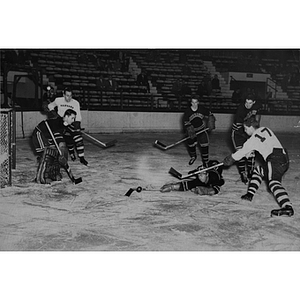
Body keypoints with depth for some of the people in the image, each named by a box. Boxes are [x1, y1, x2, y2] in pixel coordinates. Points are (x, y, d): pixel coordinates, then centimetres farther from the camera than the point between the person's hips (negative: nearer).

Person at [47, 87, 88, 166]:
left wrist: (77, 122, -31)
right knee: (68, 140, -4)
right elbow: (50, 105, 17)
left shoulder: (75, 103, -8)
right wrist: (52, 111, -2)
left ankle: (81, 158, -7)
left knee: (78, 139, -13)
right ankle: (72, 153, 26)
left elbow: (78, 115, -14)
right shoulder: (58, 100, -3)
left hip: (73, 123, 0)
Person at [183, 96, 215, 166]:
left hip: (201, 129, 0)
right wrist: (190, 131, -24)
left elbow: (210, 114, 3)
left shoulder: (202, 109, -12)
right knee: (191, 144, 4)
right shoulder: (187, 111, -13)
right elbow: (186, 123, -12)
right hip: (192, 130, 1)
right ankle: (193, 157, 35)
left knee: (204, 144, -9)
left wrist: (211, 124, -7)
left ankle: (205, 161, 3)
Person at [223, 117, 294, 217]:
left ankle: (287, 207, -46)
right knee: (258, 170, 26)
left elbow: (243, 152, 12)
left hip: (275, 159, -10)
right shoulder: (265, 129, 19)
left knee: (273, 182, -26)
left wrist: (230, 159, 27)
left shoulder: (253, 139, -1)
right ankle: (250, 194, 24)